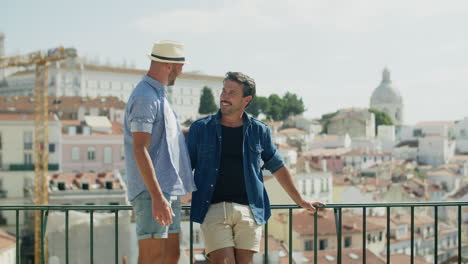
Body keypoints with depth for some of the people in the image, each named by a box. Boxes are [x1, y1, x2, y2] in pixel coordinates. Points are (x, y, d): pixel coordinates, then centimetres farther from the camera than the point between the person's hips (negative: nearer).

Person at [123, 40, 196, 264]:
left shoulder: (158, 95, 19)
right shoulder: (145, 98, -14)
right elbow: (140, 150, -21)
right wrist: (157, 196, -26)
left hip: (169, 190, 10)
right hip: (153, 193, -10)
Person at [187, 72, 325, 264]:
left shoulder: (259, 131, 10)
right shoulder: (200, 128, 7)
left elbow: (277, 167, 19)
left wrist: (300, 201, 20)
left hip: (249, 210, 2)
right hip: (213, 208, -1)